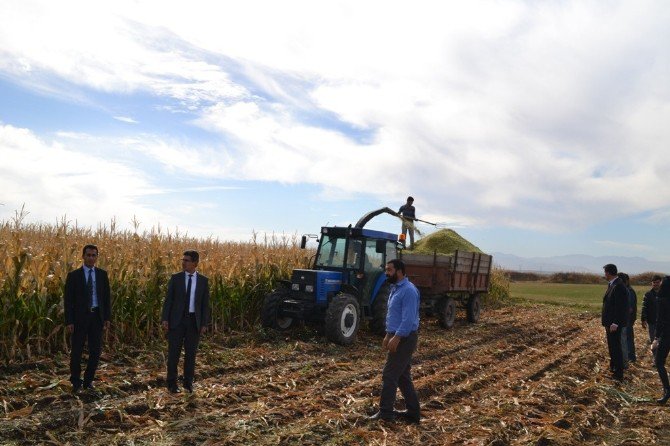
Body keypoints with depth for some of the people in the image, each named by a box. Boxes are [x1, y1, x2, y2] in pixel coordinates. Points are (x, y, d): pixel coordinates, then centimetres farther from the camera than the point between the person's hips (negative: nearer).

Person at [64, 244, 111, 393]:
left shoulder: (102, 274, 5)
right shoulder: (74, 275, -2)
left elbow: (107, 297, 7)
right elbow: (68, 299, -4)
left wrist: (107, 318, 1)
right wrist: (69, 321, -9)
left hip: (97, 317, 2)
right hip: (80, 317, -2)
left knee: (96, 351, 5)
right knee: (76, 351, 6)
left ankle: (88, 380, 21)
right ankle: (76, 382, 22)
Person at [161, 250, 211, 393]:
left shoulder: (203, 281, 2)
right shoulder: (175, 278, 0)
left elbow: (205, 304, 3)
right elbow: (168, 300, 0)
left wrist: (204, 324, -2)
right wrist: (165, 319, -8)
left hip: (194, 321, 1)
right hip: (177, 320, -1)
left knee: (191, 353, 7)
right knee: (174, 352, 2)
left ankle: (188, 382, 20)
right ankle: (172, 383, 14)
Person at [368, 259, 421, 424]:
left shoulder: (408, 290, -18)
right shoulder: (396, 288, 14)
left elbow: (409, 319, -24)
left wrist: (396, 338, -25)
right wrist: (388, 335, 21)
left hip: (404, 339, -10)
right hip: (397, 336, 10)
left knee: (389, 375, -5)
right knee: (402, 376, 14)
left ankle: (385, 412, 3)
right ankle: (413, 412, 21)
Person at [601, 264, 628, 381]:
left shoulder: (619, 286, -21)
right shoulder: (611, 285, 10)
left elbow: (620, 307, -24)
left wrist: (615, 323, -24)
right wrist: (604, 318, 14)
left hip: (614, 324, -10)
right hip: (609, 322, 10)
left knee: (616, 347, -2)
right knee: (612, 346, 21)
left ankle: (619, 374, 6)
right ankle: (613, 367, 34)